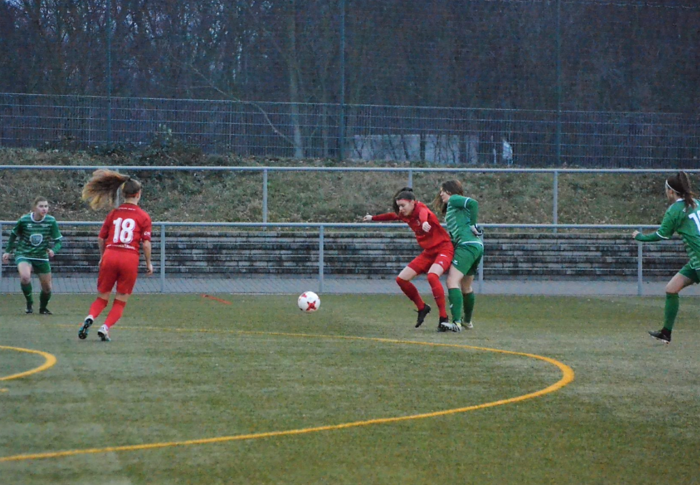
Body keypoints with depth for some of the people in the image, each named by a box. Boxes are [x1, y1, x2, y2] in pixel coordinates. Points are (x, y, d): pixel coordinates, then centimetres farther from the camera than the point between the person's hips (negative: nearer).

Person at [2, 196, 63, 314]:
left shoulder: (51, 221, -11)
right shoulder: (24, 220, -13)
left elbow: (58, 241, -5)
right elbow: (14, 235, 6)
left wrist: (53, 250, -25)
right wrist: (8, 251, 7)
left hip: (42, 257, 2)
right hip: (23, 255, -2)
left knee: (47, 287, 6)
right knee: (25, 277, -31)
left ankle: (43, 308, 38)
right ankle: (29, 303, -6)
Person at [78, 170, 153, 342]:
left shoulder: (113, 214, 9)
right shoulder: (143, 216, 1)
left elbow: (101, 239, 11)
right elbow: (146, 243, -4)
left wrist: (102, 257, 26)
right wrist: (148, 263, 8)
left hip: (110, 256, 2)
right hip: (130, 258, -2)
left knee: (101, 299, 12)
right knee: (120, 302, 10)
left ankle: (90, 317, -18)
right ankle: (105, 328, -12)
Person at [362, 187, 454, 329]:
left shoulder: (420, 208, -19)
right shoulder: (405, 215, 5)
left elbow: (423, 213, -45)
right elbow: (392, 216, 28)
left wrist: (424, 222, -70)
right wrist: (373, 218, 42)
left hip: (443, 249, -9)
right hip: (428, 252, 9)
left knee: (432, 276, -35)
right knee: (401, 279, 5)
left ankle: (444, 317, -29)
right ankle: (422, 308, 22)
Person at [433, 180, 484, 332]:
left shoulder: (454, 200, 1)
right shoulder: (451, 207, 28)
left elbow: (473, 203, -17)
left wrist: (473, 225, -12)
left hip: (467, 245, -10)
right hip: (477, 246, 10)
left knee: (452, 281, -20)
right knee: (466, 286, 25)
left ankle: (456, 322, -33)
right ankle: (467, 320, 41)